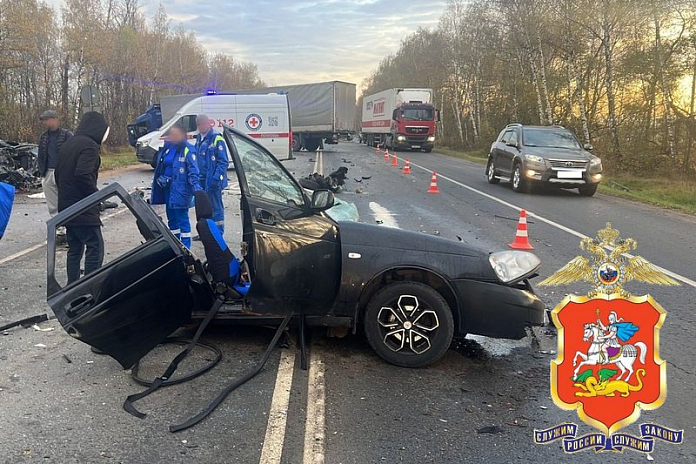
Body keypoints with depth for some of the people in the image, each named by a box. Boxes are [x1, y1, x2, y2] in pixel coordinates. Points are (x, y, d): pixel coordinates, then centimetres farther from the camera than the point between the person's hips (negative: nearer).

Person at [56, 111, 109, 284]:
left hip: (66, 207, 10)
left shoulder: (68, 144, 17)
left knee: (74, 249, 14)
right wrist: (96, 194, -13)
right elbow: (83, 175, -25)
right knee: (95, 247, -6)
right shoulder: (90, 146, -13)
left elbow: (58, 174, 21)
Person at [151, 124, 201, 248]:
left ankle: (185, 246, 1)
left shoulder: (188, 150, -10)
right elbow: (160, 167, 23)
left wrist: (196, 187, -27)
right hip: (167, 187, 8)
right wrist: (160, 178, 5)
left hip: (180, 189, -8)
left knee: (182, 217, -7)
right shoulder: (166, 148, 12)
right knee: (171, 217, 16)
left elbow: (193, 171, -16)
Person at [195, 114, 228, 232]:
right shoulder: (199, 138, 15)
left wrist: (216, 178, -22)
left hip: (212, 180, -8)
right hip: (201, 179, 8)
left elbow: (223, 162, -15)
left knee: (216, 207, -2)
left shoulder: (217, 139, -11)